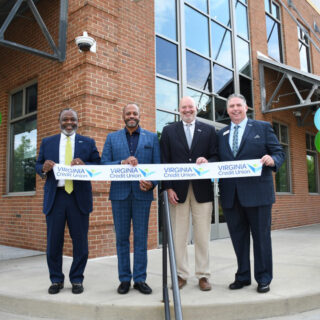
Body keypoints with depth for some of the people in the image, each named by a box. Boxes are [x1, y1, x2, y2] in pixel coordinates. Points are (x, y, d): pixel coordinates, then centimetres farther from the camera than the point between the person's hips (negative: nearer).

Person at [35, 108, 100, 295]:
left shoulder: (88, 143, 9)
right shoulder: (47, 142, 14)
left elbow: (99, 166, 3)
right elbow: (38, 165, 12)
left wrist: (84, 165, -17)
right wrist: (44, 168, -10)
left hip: (79, 197, -1)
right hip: (55, 197, 1)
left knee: (80, 242, 5)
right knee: (53, 242, 6)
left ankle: (77, 280, 20)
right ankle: (56, 280, 22)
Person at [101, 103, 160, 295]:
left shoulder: (152, 138, 9)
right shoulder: (112, 138, 11)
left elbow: (158, 165, 4)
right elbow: (104, 164, 2)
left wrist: (152, 183, -14)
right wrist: (122, 162, -15)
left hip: (142, 193, 0)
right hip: (119, 193, 1)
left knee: (141, 238, 4)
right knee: (122, 238, 7)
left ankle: (140, 279, 15)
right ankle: (124, 279, 18)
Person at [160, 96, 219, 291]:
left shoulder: (209, 130, 11)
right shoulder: (169, 131, 10)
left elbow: (216, 157, 7)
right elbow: (164, 162, 4)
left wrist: (207, 161, -16)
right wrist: (168, 188, -5)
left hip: (202, 189, 0)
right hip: (178, 190, 0)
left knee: (203, 235, 5)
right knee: (179, 235, 4)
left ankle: (203, 275, 17)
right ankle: (181, 275, 17)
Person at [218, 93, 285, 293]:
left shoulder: (263, 127, 6)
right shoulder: (221, 134, 15)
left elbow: (279, 152, 2)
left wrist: (272, 160, -20)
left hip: (257, 192, -3)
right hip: (230, 195, 4)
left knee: (261, 236, 5)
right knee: (238, 237, 12)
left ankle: (264, 278, 19)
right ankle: (243, 277, 26)